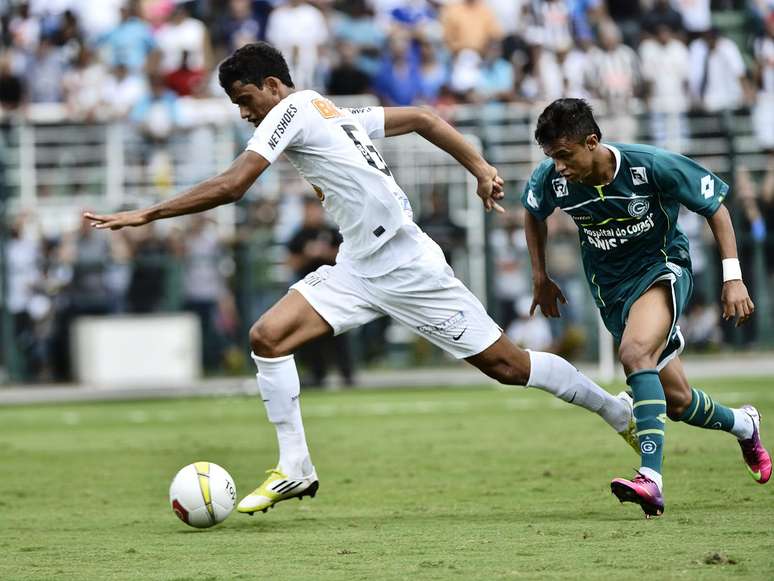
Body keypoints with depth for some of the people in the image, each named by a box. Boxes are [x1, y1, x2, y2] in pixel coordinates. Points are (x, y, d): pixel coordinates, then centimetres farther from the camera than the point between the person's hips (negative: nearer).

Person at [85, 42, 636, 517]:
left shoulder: (292, 110, -12)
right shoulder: (335, 113, 14)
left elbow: (230, 186, -19)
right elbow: (422, 118, 18)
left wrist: (146, 215, -17)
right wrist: (480, 168, 13)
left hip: (406, 266, -9)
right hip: (358, 267, 9)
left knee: (505, 364, 0)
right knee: (268, 336, -7)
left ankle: (620, 411, 17)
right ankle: (295, 469, -1)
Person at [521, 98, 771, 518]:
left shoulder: (652, 166, -24)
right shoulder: (550, 180, -14)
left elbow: (714, 207, -10)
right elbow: (533, 214, 12)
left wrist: (733, 277, -14)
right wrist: (540, 278, 11)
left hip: (662, 268, -5)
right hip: (610, 289, 5)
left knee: (635, 353, -34)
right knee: (676, 402, 7)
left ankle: (651, 479, -41)